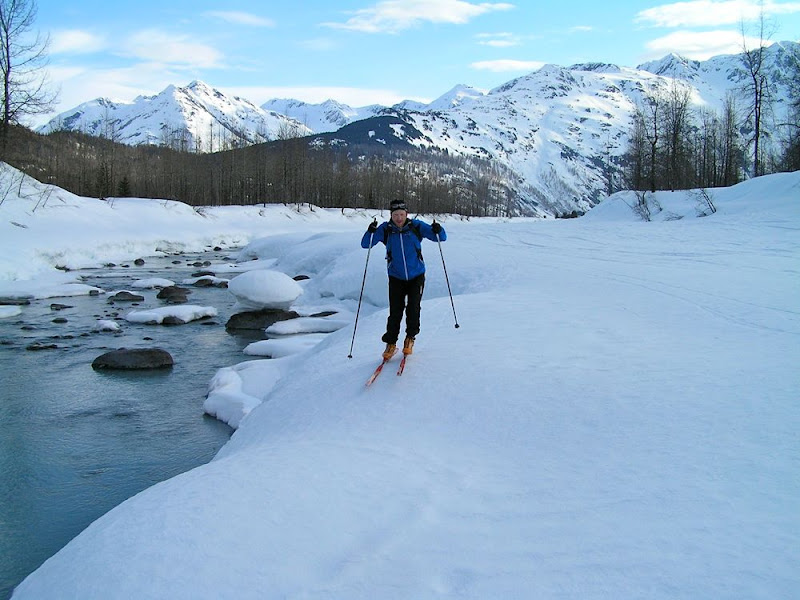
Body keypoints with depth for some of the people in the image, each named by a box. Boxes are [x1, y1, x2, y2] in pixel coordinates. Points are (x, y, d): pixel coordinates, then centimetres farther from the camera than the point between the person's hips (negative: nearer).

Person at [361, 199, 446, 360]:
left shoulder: (416, 226, -7)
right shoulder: (385, 229, -6)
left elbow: (441, 238, -4)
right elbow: (365, 244, -8)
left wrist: (437, 231, -27)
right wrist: (371, 232, -27)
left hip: (416, 276, 0)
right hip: (396, 278, 0)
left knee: (413, 308, -7)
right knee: (395, 311, -4)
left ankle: (410, 338, 18)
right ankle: (391, 343, 12)